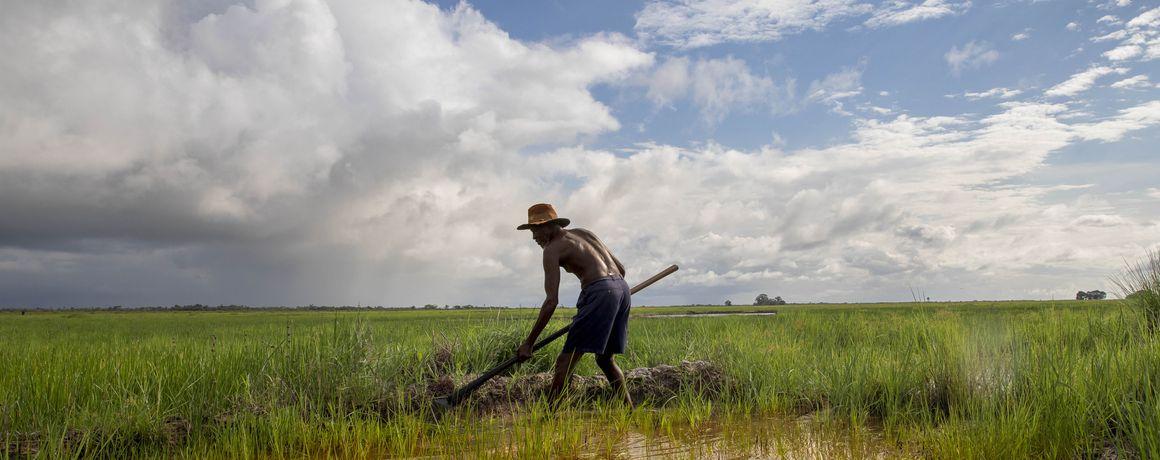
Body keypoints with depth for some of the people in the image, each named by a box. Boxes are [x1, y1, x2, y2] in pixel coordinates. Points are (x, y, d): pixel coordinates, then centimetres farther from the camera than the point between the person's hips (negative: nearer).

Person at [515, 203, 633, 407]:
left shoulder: (552, 249, 2)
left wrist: (529, 343, -5)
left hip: (600, 292, -8)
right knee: (605, 360, 21)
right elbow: (620, 268, 24)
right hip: (622, 289, 8)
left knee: (565, 361, -6)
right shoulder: (584, 233, 24)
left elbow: (552, 301, -8)